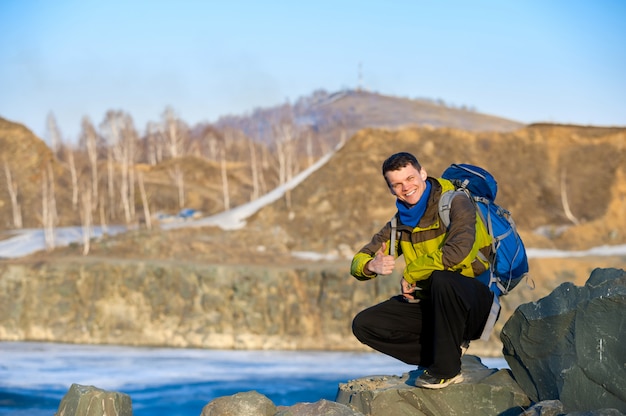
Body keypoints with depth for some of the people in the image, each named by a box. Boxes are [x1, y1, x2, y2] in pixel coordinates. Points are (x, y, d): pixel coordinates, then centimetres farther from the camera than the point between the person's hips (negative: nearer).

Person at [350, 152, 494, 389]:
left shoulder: (455, 203, -12)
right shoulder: (400, 223, 9)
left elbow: (458, 251, -31)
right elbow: (359, 261, 8)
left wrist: (410, 274, -19)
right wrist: (372, 266, -19)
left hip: (474, 304, -7)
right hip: (429, 306, 7)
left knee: (442, 278, -39)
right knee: (363, 325, -6)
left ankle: (446, 368, -23)